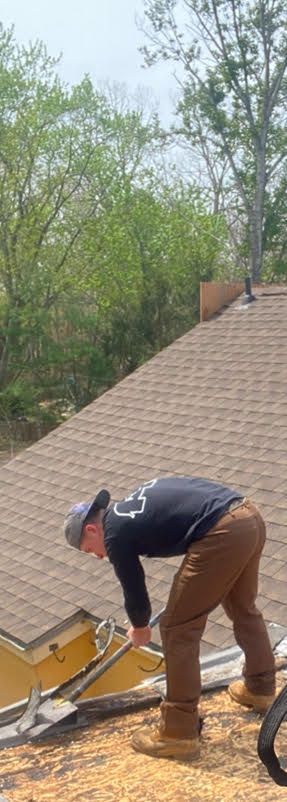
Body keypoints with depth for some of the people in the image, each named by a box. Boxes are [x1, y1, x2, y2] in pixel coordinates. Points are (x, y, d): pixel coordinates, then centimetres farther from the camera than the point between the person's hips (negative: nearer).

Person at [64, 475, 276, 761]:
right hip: (251, 515, 10)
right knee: (243, 608, 30)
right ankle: (261, 688, 48)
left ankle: (179, 733, 10)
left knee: (178, 629, 3)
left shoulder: (115, 534, 2)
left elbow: (134, 591, 14)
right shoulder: (136, 504, 25)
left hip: (223, 534, -9)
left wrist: (140, 627, 34)